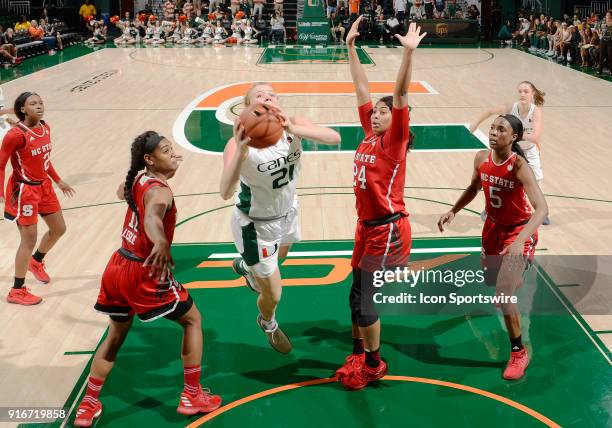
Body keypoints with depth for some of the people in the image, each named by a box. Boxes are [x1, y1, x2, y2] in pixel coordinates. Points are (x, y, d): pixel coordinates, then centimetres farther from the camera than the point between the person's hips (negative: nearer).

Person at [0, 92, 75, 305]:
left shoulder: (45, 128, 1)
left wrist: (58, 181, 19)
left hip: (44, 186, 8)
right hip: (24, 190, -8)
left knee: (59, 229, 19)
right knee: (29, 240, -2)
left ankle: (36, 261, 46)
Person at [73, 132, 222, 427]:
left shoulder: (138, 179, 6)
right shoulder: (160, 191, -20)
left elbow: (122, 192, 32)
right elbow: (151, 216, -45)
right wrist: (161, 243, -64)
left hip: (118, 268, 8)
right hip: (142, 273, -8)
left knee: (116, 335, 24)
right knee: (192, 320, 10)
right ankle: (192, 396, 15)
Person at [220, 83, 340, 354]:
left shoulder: (293, 126, -19)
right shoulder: (240, 142, -31)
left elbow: (335, 138, -35)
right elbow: (225, 193, -45)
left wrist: (294, 129, -49)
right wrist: (240, 149, -58)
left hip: (288, 212, 5)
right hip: (256, 224, -5)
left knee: (279, 257, 36)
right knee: (273, 295, 5)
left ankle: (244, 266, 72)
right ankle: (268, 324, 44)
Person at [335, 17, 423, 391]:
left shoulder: (394, 140, -8)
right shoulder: (369, 135, 8)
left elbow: (401, 94, -20)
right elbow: (362, 88, 11)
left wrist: (409, 51, -29)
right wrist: (351, 47, 15)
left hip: (388, 230, -7)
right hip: (367, 228, 7)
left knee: (364, 299, -4)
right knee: (358, 296, 15)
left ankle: (374, 364, 15)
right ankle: (359, 353, 34)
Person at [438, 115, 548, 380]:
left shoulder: (519, 166, -29)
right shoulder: (482, 158, -11)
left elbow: (541, 208, -38)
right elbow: (474, 188, 11)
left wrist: (520, 240, -51)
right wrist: (453, 211, -1)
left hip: (519, 230, -6)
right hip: (493, 226, 7)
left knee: (503, 292, -20)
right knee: (490, 280, 25)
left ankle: (519, 353, 0)